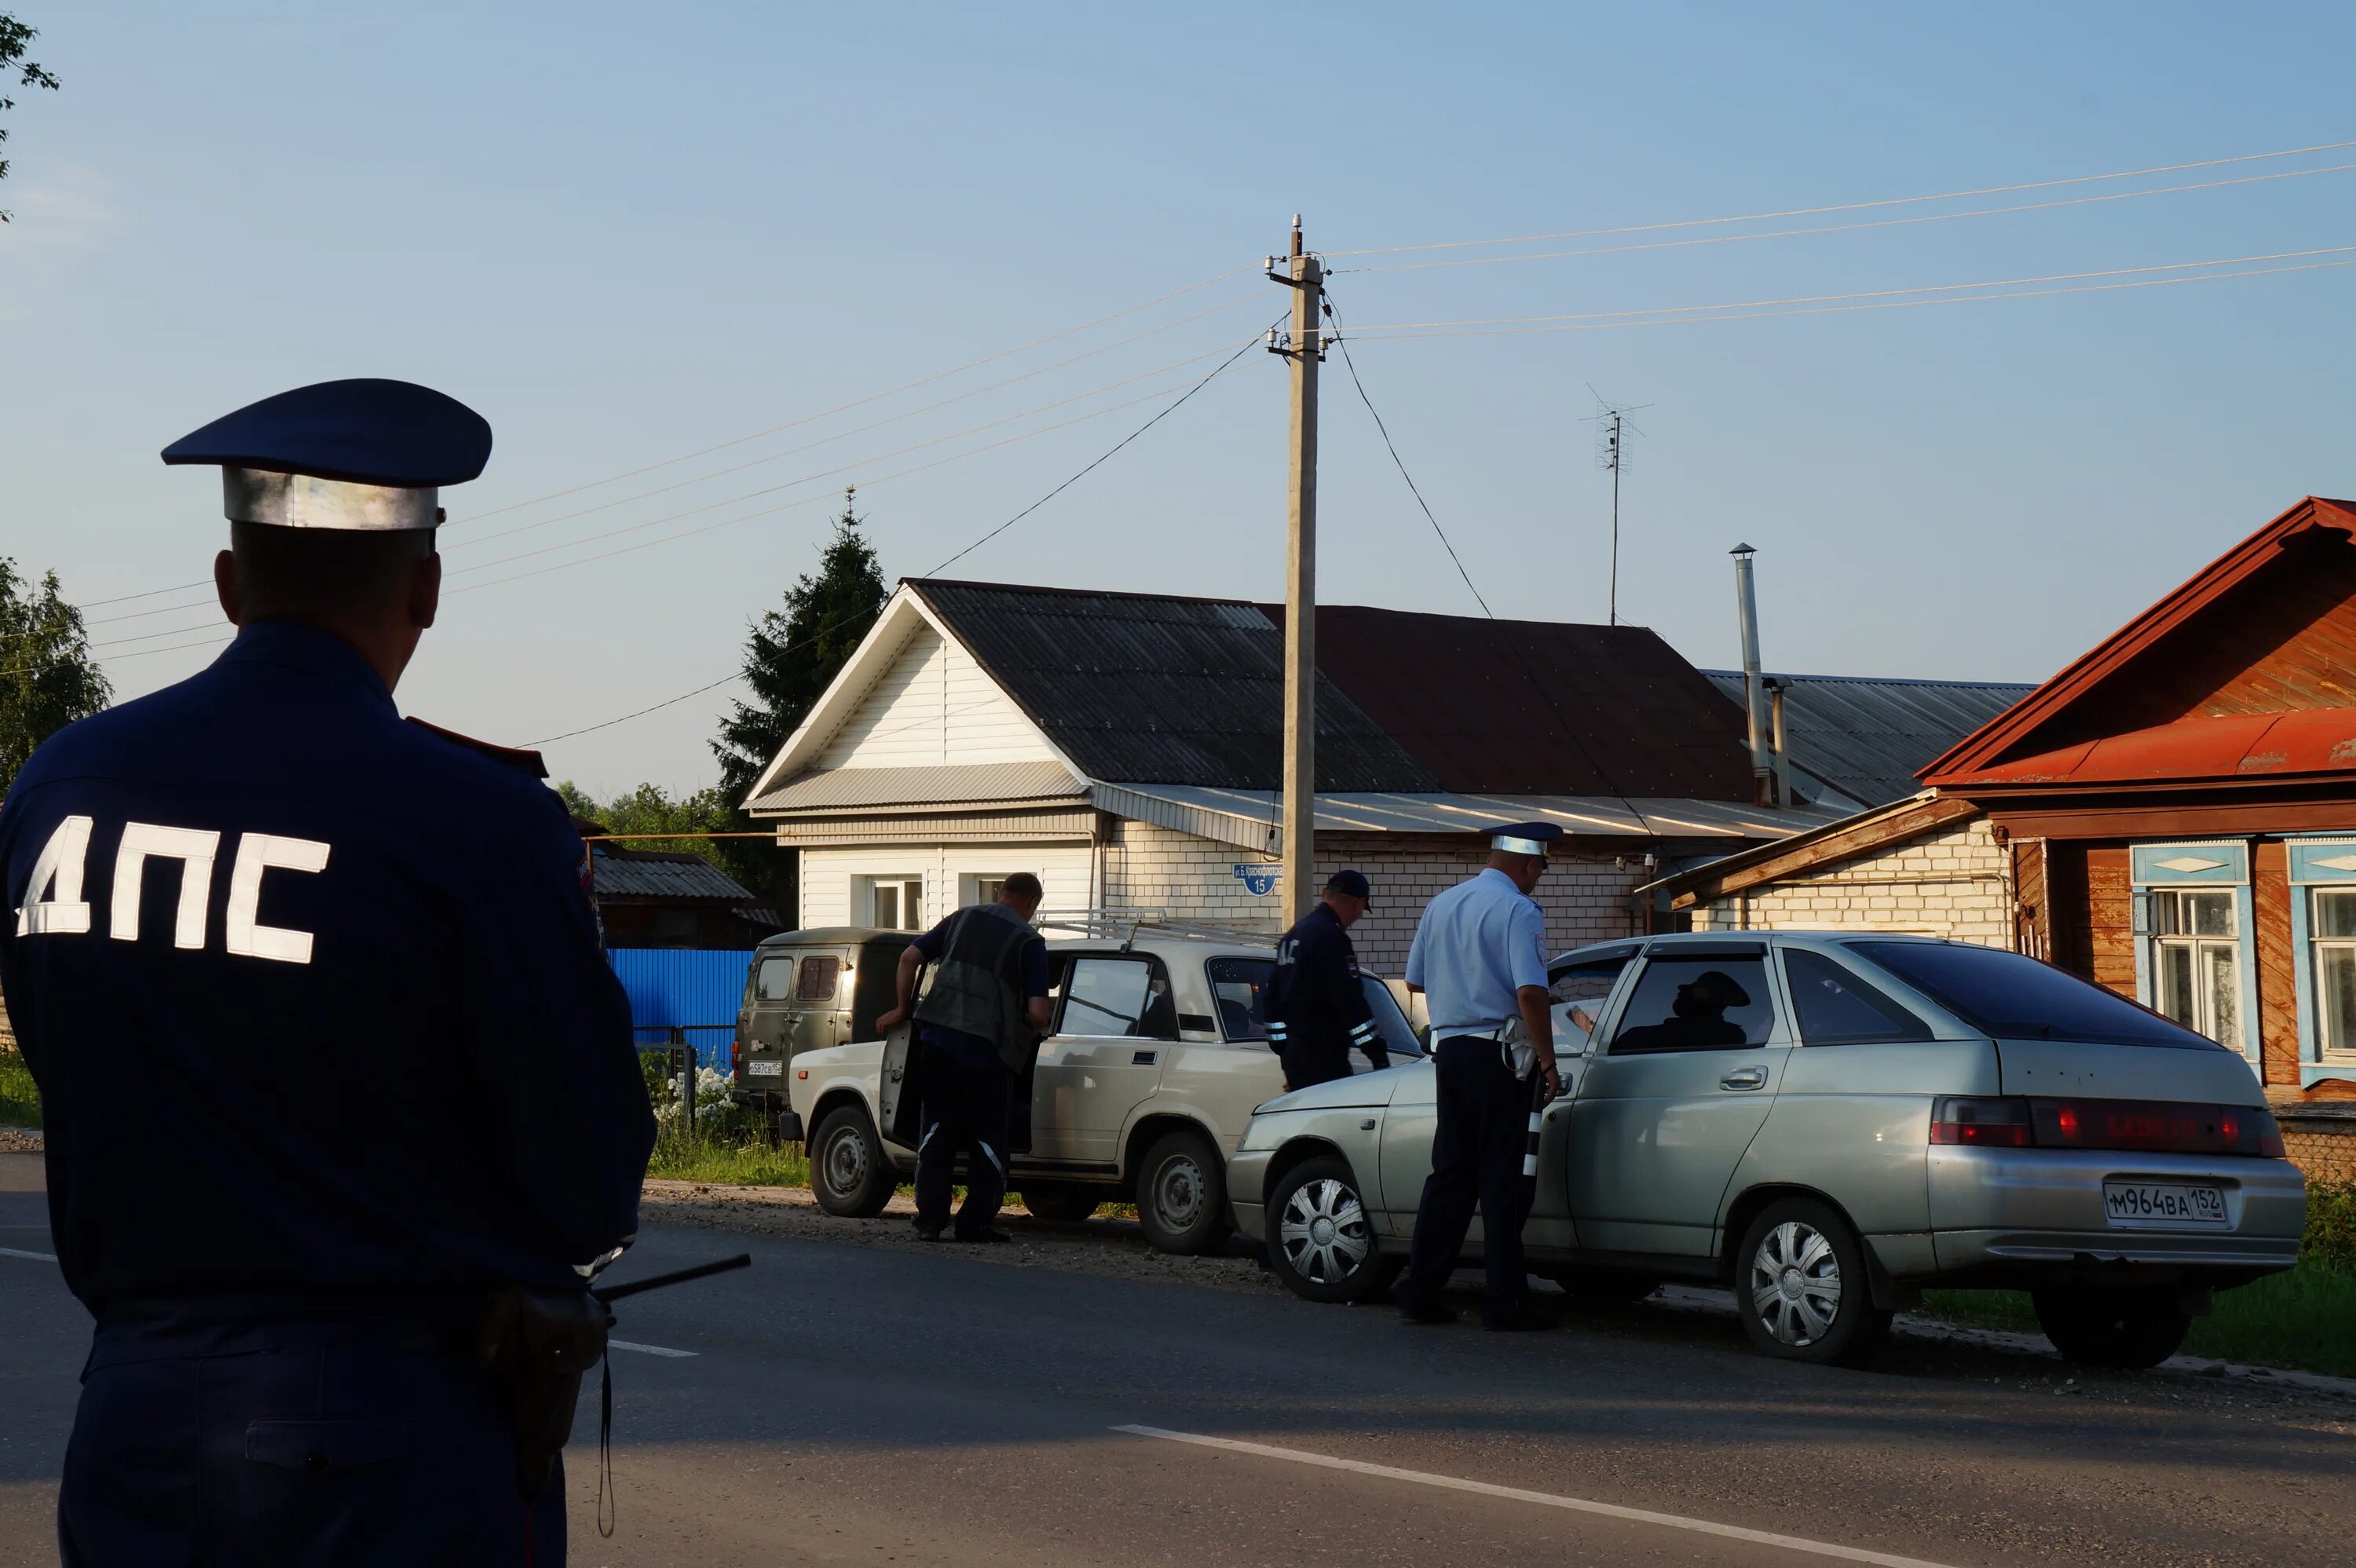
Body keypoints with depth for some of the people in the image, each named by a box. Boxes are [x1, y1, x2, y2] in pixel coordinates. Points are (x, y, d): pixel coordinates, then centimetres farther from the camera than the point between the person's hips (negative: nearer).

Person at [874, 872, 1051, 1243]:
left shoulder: (963, 918, 13)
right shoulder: (1030, 941, -1)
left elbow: (909, 956, 9)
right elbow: (1037, 1013, -8)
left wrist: (903, 1008, 19)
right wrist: (1033, 1031, 14)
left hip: (937, 1041, 4)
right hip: (986, 1050, -4)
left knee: (936, 1130, 10)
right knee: (986, 1139, 8)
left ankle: (930, 1219, 8)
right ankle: (976, 1223, 7)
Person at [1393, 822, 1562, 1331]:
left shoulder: (1442, 905, 12)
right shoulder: (1518, 911, -11)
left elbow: (1415, 980, 19)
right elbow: (1530, 993, -20)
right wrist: (1548, 1061, -16)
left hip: (1448, 1048, 7)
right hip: (1499, 1054, -7)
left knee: (1449, 1171, 12)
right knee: (1500, 1178, -3)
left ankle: (1421, 1289, 11)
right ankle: (1504, 1301, -1)